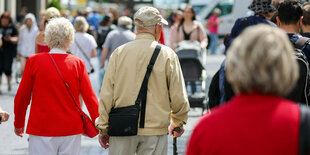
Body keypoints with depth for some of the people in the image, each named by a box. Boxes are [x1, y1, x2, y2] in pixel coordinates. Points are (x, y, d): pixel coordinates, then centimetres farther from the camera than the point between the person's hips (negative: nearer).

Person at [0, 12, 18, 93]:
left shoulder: (12, 28, 1)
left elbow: (16, 39, -1)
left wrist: (10, 39, -20)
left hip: (9, 51, -1)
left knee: (7, 69, -3)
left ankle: (9, 83, 24)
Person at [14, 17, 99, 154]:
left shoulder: (34, 61, -4)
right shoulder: (78, 63, -2)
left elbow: (22, 97, 2)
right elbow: (90, 97, -3)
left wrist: (18, 124, 17)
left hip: (41, 129, -1)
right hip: (71, 130, 1)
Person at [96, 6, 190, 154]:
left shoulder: (119, 53, 2)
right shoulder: (167, 55, -3)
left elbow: (106, 95, 1)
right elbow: (178, 97, -1)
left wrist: (103, 128, 8)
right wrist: (178, 123, 16)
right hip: (155, 131, -1)